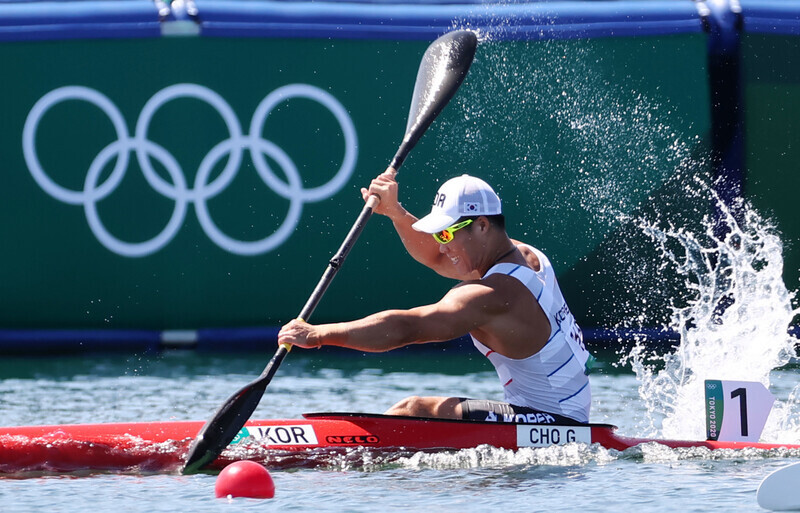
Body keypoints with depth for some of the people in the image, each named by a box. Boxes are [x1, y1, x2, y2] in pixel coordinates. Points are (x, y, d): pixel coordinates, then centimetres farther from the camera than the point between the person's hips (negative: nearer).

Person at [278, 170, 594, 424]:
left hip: (549, 423, -11)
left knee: (414, 412, -20)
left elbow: (407, 328, -27)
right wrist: (395, 212, 7)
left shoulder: (494, 293, -21)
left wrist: (319, 335, -26)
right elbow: (435, 257, 21)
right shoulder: (527, 256, 9)